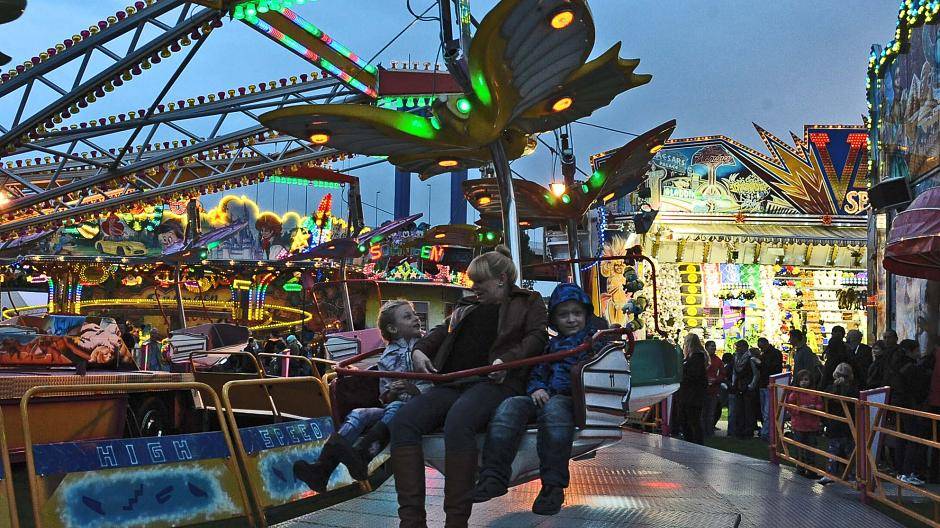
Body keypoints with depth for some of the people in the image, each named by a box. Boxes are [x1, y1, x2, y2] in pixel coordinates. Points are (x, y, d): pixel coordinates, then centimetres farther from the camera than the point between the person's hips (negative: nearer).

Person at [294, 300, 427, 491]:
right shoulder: (388, 357, 15)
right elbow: (384, 396, 12)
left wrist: (415, 389, -13)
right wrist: (392, 393, -11)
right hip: (392, 407, 3)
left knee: (395, 407, -34)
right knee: (358, 415, -22)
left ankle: (360, 455, -56)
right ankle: (321, 470, -37)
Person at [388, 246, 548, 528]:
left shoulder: (529, 301, 18)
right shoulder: (467, 306, 35)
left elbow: (537, 336, 3)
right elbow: (442, 331, 30)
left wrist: (507, 359, -15)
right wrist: (419, 349, 8)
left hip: (494, 381, -6)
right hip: (452, 382, 6)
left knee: (457, 422, -39)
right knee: (402, 421, -23)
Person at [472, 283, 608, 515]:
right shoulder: (551, 345, 31)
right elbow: (536, 372, 25)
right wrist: (536, 388, 2)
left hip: (572, 399, -5)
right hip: (544, 396, 5)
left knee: (554, 408, -40)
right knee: (511, 406, -24)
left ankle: (553, 485, -38)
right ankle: (494, 477, -29)